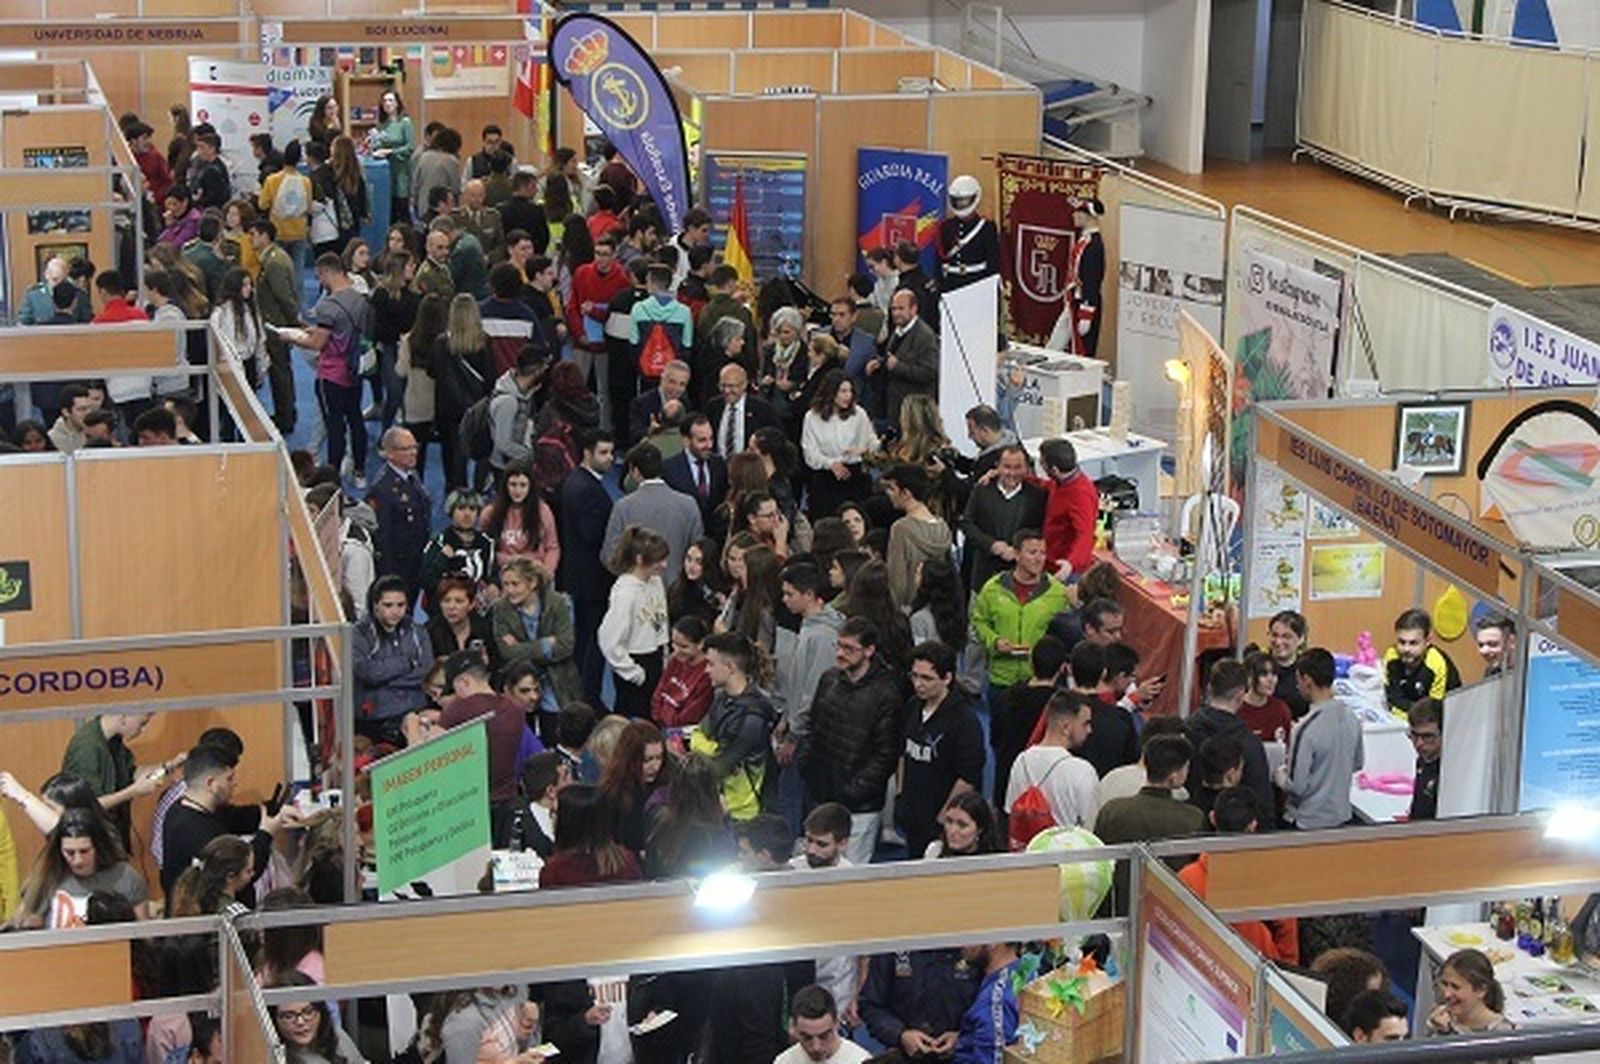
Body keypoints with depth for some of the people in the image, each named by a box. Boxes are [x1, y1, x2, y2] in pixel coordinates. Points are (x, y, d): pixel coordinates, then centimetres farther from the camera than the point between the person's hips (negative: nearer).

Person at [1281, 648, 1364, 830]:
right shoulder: (1351, 718, -2)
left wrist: (1281, 777, -1)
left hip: (1310, 823, -6)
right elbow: (1358, 764, 13)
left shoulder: (1307, 729, -23)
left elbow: (1297, 786, -21)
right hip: (1342, 815, 6)